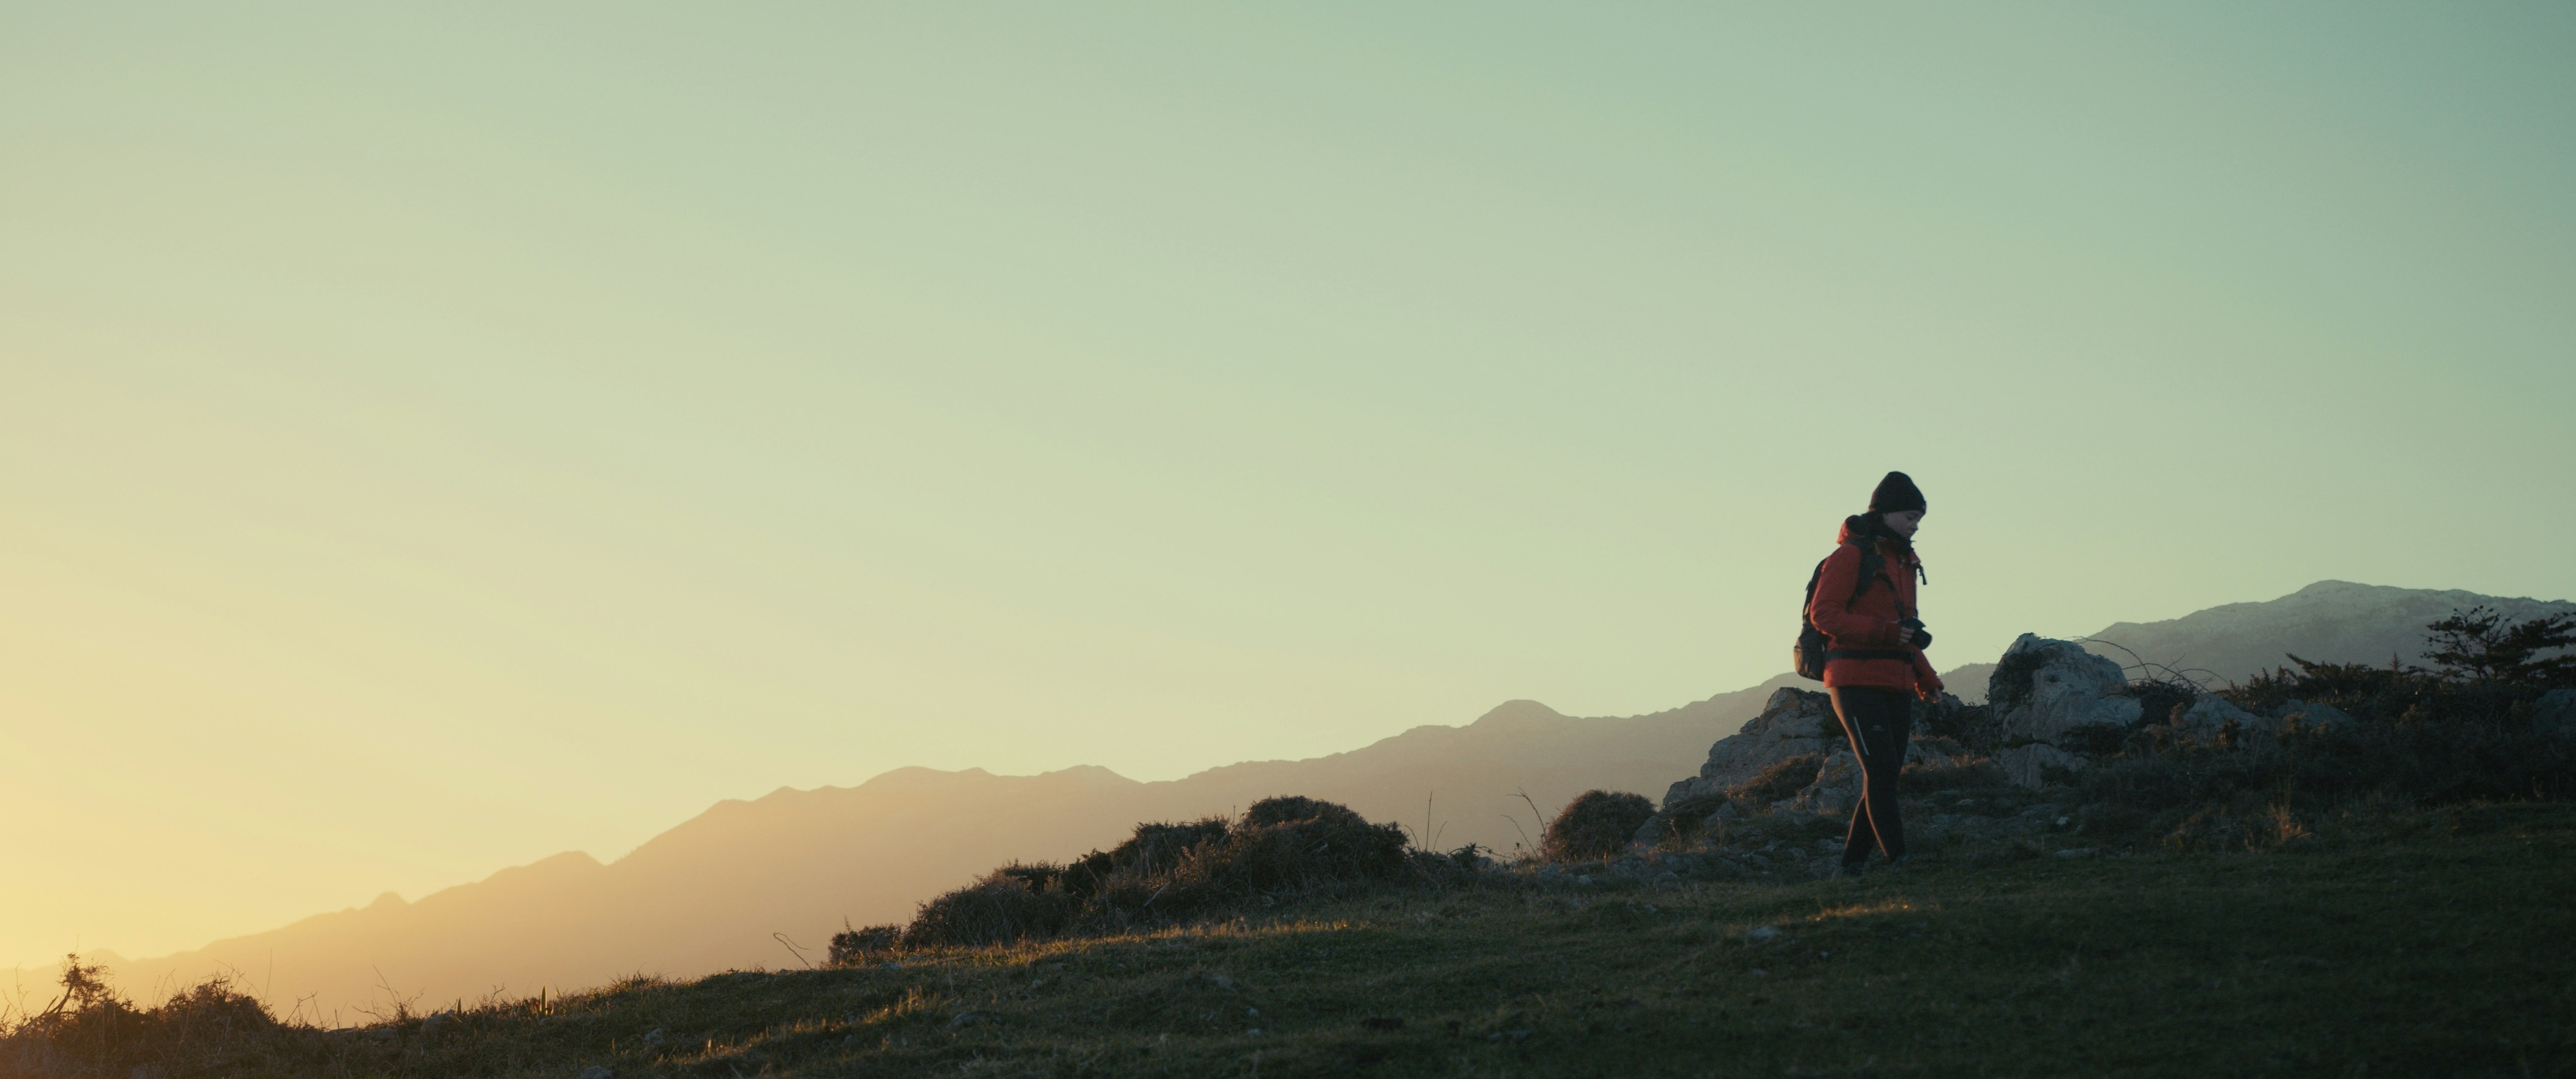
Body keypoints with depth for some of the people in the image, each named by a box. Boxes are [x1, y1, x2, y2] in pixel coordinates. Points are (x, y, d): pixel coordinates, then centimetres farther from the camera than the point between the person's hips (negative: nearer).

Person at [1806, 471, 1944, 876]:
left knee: (1885, 777, 5)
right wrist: (1886, 632, -22)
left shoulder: (1904, 562, 19)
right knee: (1881, 771, -15)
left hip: (1895, 686, 8)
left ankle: (1852, 865, 11)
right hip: (1857, 684, -8)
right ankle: (1899, 862, -18)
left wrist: (1925, 678, 15)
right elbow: (1823, 614, -14)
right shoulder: (1850, 556, -6)